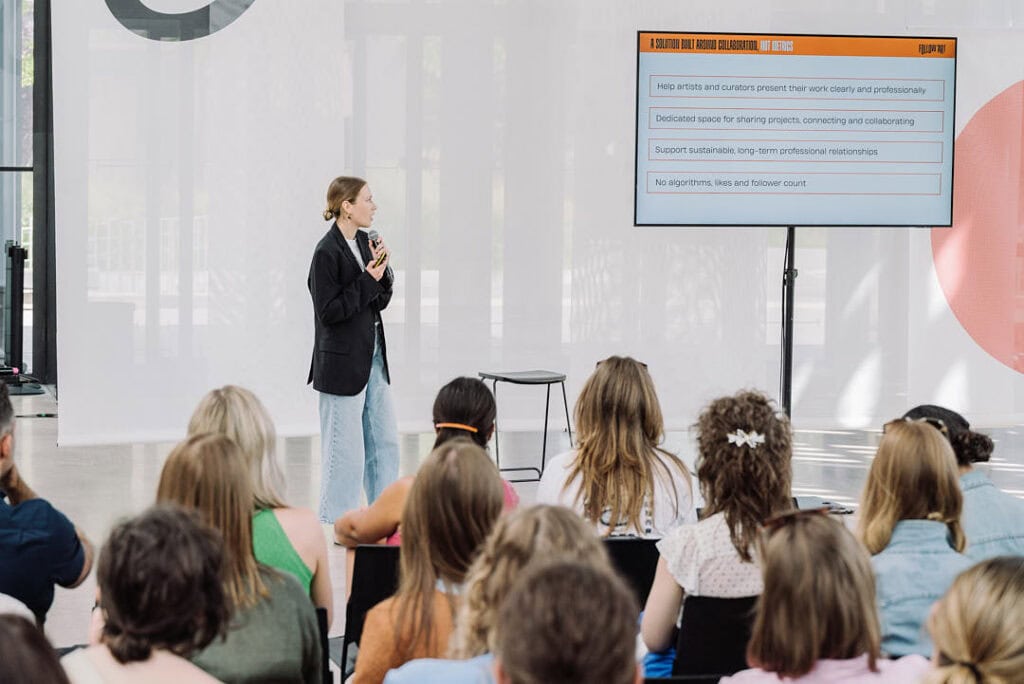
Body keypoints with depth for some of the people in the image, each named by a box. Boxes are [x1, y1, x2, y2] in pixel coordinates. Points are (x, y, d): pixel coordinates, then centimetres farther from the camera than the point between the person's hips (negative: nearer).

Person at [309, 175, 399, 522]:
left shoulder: (364, 242, 8)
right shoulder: (327, 252, -15)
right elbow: (328, 311, -18)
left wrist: (382, 272, -3)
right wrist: (367, 281, -18)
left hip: (372, 356, 8)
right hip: (342, 362, -8)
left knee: (385, 441, 12)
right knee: (345, 450, -2)